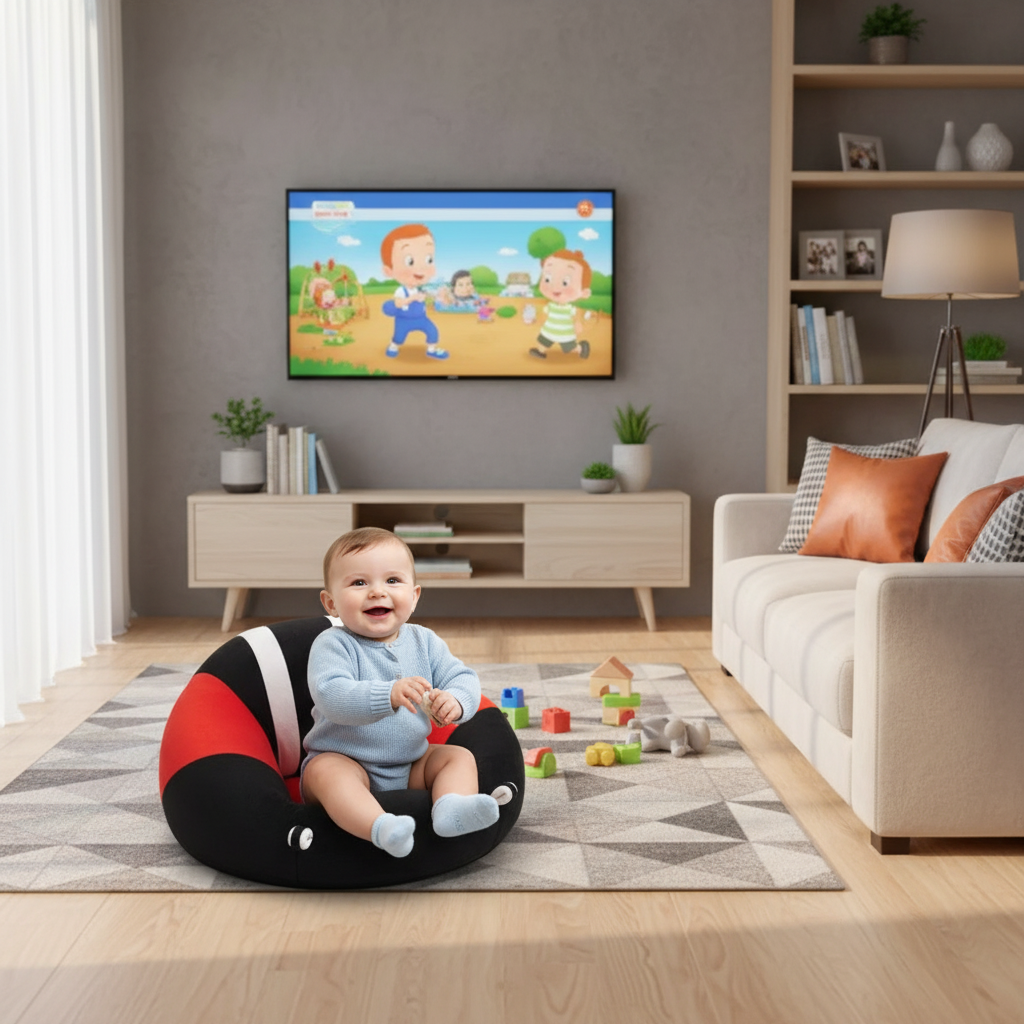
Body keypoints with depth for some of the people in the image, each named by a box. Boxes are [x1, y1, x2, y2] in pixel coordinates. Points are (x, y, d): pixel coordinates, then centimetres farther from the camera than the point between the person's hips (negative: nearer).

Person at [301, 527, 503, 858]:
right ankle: (379, 827, -58)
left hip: (412, 763, 5)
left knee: (459, 756, -10)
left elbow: (463, 678, -2)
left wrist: (455, 701, -28)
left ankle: (451, 807, -39)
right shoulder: (333, 645, -14)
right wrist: (389, 695, -45)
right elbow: (330, 696, -30)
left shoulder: (424, 641, 3)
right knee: (327, 772, -34)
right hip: (343, 759, -5)